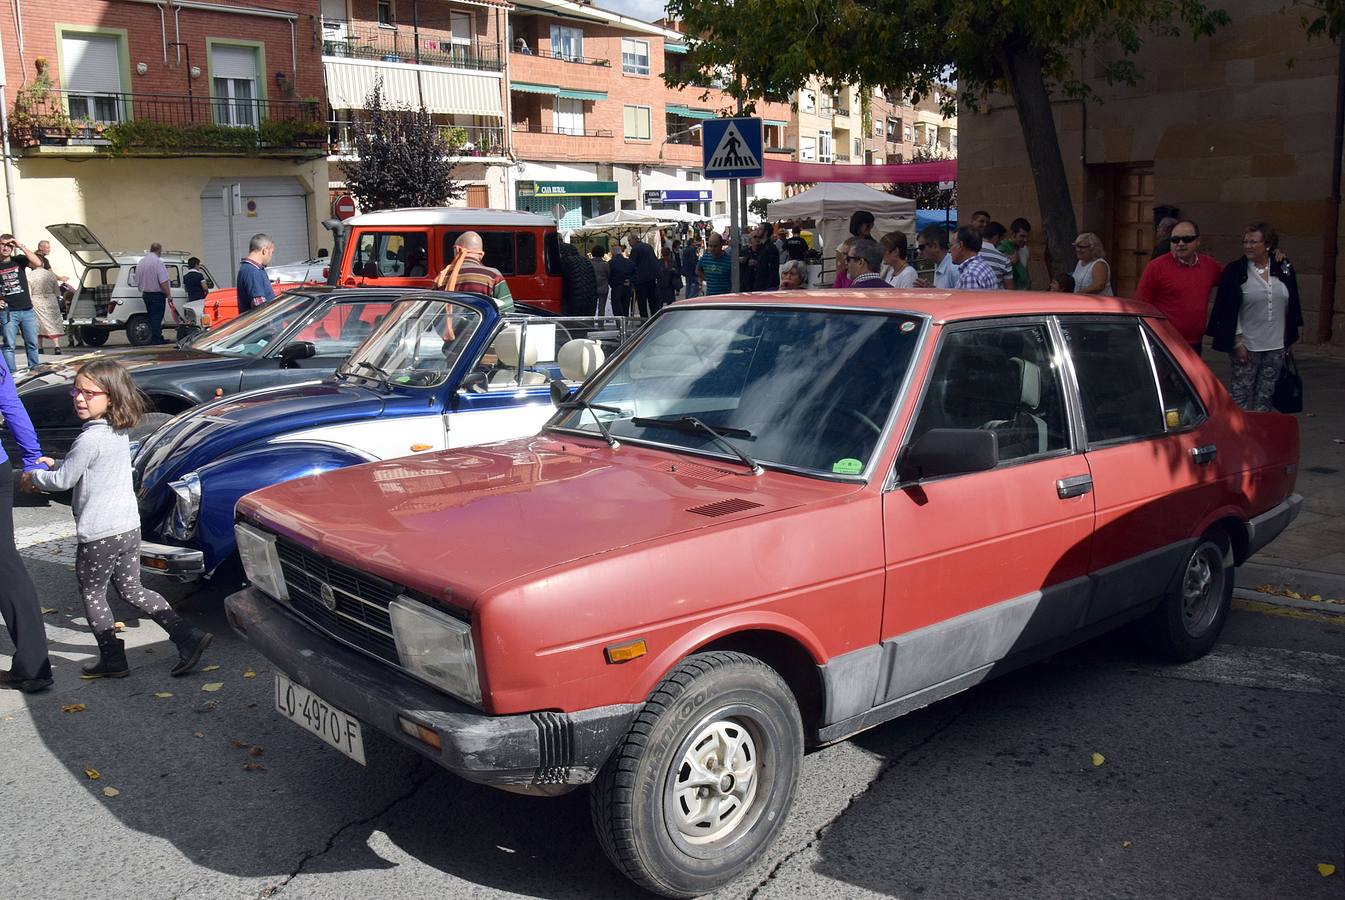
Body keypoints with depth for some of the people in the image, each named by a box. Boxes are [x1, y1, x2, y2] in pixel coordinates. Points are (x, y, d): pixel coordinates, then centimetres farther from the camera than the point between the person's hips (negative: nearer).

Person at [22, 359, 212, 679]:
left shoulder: (90, 439, -20)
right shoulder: (119, 433, 8)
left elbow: (63, 481, -11)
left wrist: (34, 477, 7)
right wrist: (53, 464, 18)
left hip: (99, 534, -8)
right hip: (129, 527, 8)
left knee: (92, 594, 10)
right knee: (131, 590, 16)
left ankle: (112, 660, 17)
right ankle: (188, 636, 7)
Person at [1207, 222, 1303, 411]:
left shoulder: (1284, 269, 5)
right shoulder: (1235, 270, -6)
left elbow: (1291, 307, 14)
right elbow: (1229, 311, -7)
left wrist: (1289, 338, 13)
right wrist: (1237, 342, -11)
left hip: (1276, 346, 4)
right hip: (1247, 346, -4)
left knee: (1265, 395, 10)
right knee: (1240, 392, -3)